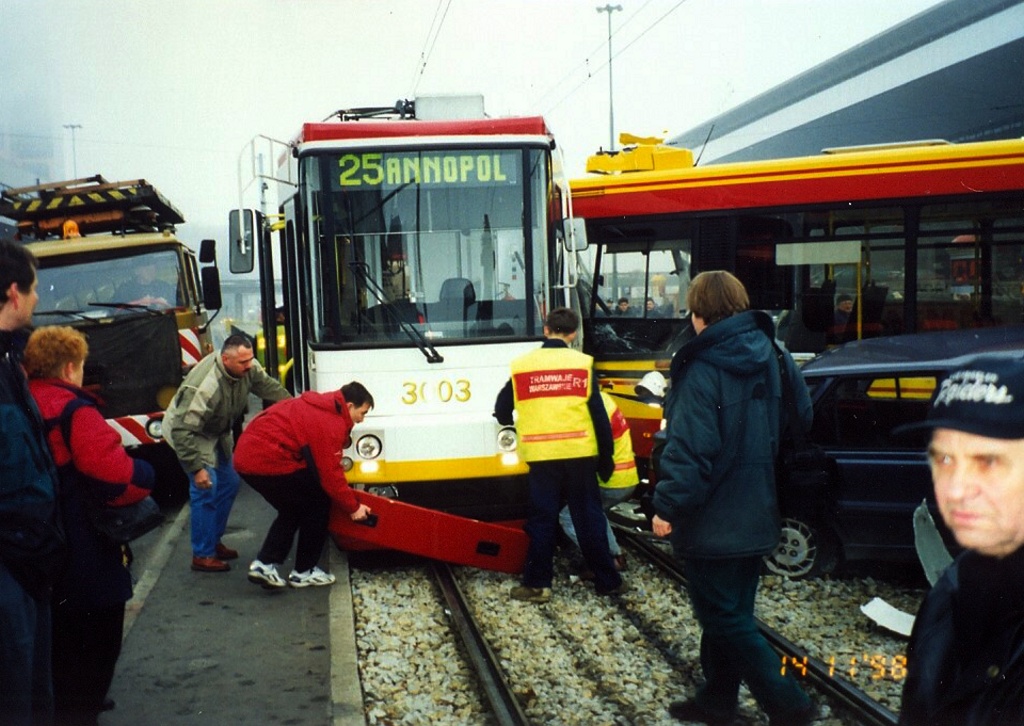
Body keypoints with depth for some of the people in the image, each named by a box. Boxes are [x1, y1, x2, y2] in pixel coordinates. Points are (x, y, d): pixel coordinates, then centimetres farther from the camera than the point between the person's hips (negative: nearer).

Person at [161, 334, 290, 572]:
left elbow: (267, 385, 1)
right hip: (187, 433, -8)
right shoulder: (204, 388, -40)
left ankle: (214, 541, 27)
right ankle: (202, 555, -3)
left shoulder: (247, 368, -19)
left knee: (229, 484, 12)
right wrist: (196, 467, -35)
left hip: (217, 432, 8)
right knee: (206, 490, -14)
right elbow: (183, 430, -37)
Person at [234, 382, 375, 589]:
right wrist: (353, 507, 2)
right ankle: (304, 572, 12)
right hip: (269, 462, -10)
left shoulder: (320, 407, 18)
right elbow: (330, 474, -9)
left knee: (292, 510, 22)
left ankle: (264, 564, 13)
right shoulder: (331, 423, -12)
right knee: (318, 505, 5)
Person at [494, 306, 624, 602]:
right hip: (580, 453, 0)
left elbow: (501, 410, 12)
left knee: (541, 519, 9)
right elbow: (599, 415, -1)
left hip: (541, 456, 1)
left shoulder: (521, 365, 3)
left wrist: (514, 423, 34)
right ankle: (607, 581, 17)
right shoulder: (583, 363, -2)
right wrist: (606, 457, 8)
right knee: (589, 518, 9)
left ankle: (536, 584, 10)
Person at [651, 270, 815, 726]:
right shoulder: (776, 359, 2)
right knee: (732, 614, 18)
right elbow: (802, 420, 11)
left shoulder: (702, 373, -20)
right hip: (757, 515, 8)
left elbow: (689, 451, -24)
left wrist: (667, 508, -16)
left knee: (725, 620, 3)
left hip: (713, 523, -8)